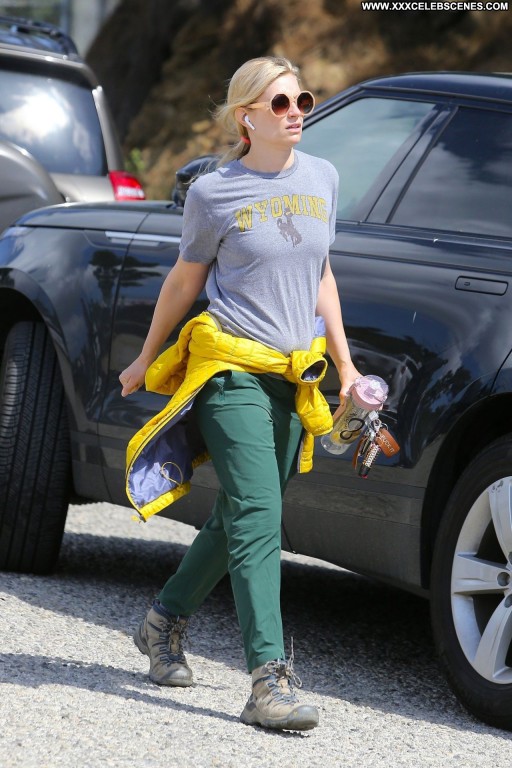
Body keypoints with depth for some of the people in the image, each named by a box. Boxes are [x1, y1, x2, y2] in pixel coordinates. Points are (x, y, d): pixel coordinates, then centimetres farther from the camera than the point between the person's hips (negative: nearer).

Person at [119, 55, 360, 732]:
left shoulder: (322, 179, 9)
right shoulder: (214, 193, -5)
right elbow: (185, 282, 7)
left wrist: (344, 364, 17)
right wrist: (146, 360, 15)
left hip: (293, 379, 6)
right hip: (232, 372, -6)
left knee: (238, 520, 13)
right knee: (257, 522, -14)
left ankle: (165, 623, 35)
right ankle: (271, 681, -20)